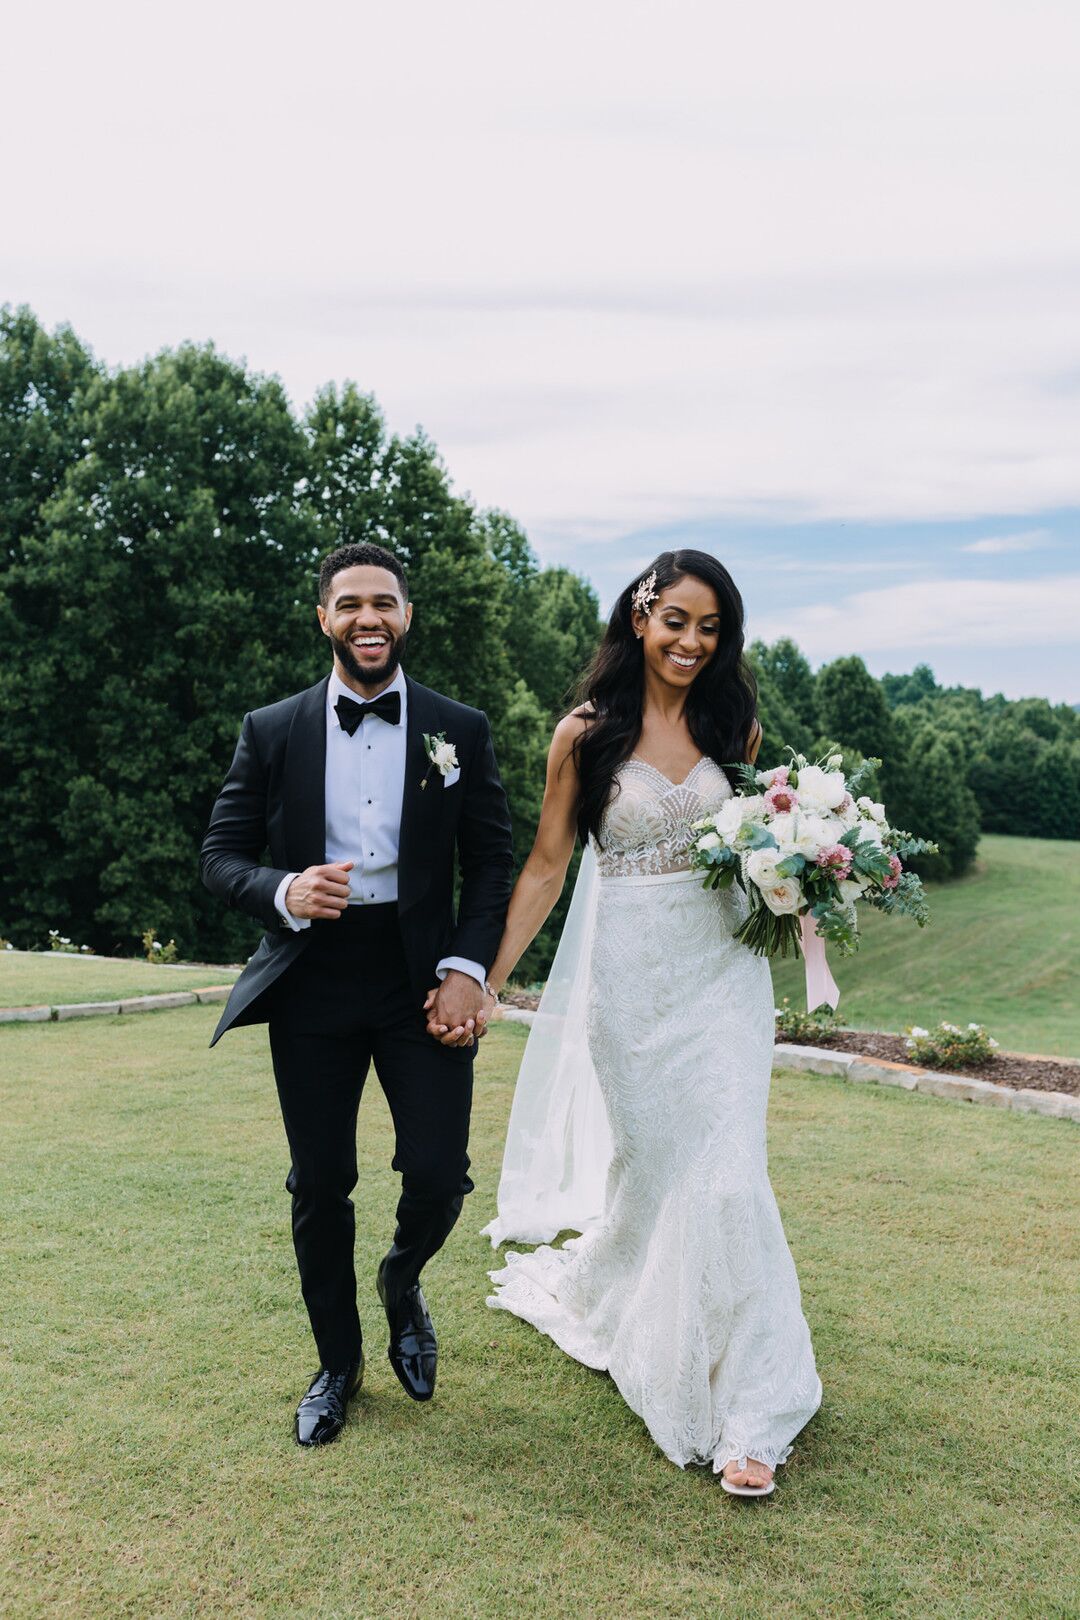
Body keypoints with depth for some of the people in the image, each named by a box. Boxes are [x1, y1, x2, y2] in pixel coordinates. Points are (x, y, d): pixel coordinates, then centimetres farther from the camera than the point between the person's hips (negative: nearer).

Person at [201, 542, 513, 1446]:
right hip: (311, 985, 1)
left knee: (439, 1175, -4)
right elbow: (222, 857, 3)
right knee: (320, 1185, 9)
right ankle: (338, 1363, 32)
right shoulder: (271, 731, 3)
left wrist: (467, 971, -9)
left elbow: (491, 864, 4)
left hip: (422, 982, 0)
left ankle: (403, 1282, 33)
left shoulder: (461, 731, 3)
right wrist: (283, 890, -19)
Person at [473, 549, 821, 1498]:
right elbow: (547, 865, -1)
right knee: (647, 1161, 9)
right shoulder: (586, 734, -4)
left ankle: (747, 1411, 12)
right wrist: (486, 979, -6)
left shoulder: (735, 725, 5)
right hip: (627, 973, -2)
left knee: (723, 1169, -2)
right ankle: (583, 1289, 41)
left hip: (720, 966, 2)